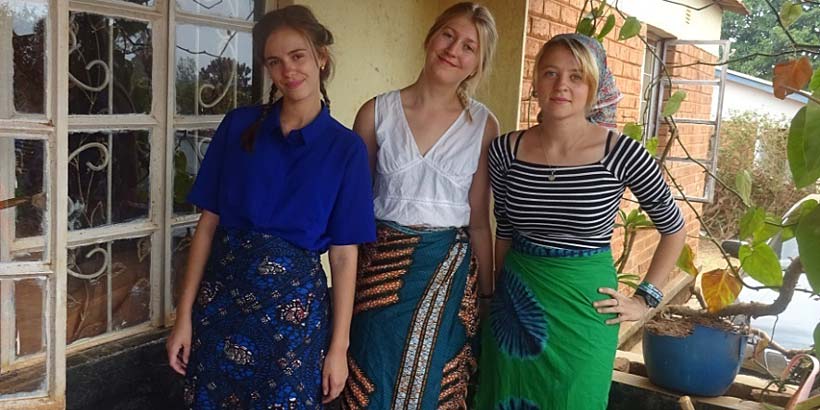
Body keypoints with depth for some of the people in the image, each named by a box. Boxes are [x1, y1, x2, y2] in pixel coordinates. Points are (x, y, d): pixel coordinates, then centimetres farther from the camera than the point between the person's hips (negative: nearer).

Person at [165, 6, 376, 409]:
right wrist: (184, 315, 0)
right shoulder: (238, 126, 0)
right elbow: (208, 223, 1)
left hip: (294, 302, -1)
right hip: (221, 293, 2)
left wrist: (339, 346, -4)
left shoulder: (346, 148, -4)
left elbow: (344, 254, -4)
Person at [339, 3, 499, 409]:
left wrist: (487, 295, 5)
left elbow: (478, 221, 2)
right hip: (382, 267, 0)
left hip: (448, 272, 0)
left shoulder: (483, 126, -3)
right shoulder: (376, 112, -3)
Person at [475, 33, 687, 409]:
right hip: (515, 306, 3)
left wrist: (644, 299, 0)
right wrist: (498, 294, 13)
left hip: (583, 311, -2)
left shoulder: (622, 154, -14)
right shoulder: (506, 150, -6)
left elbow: (674, 228, 1)